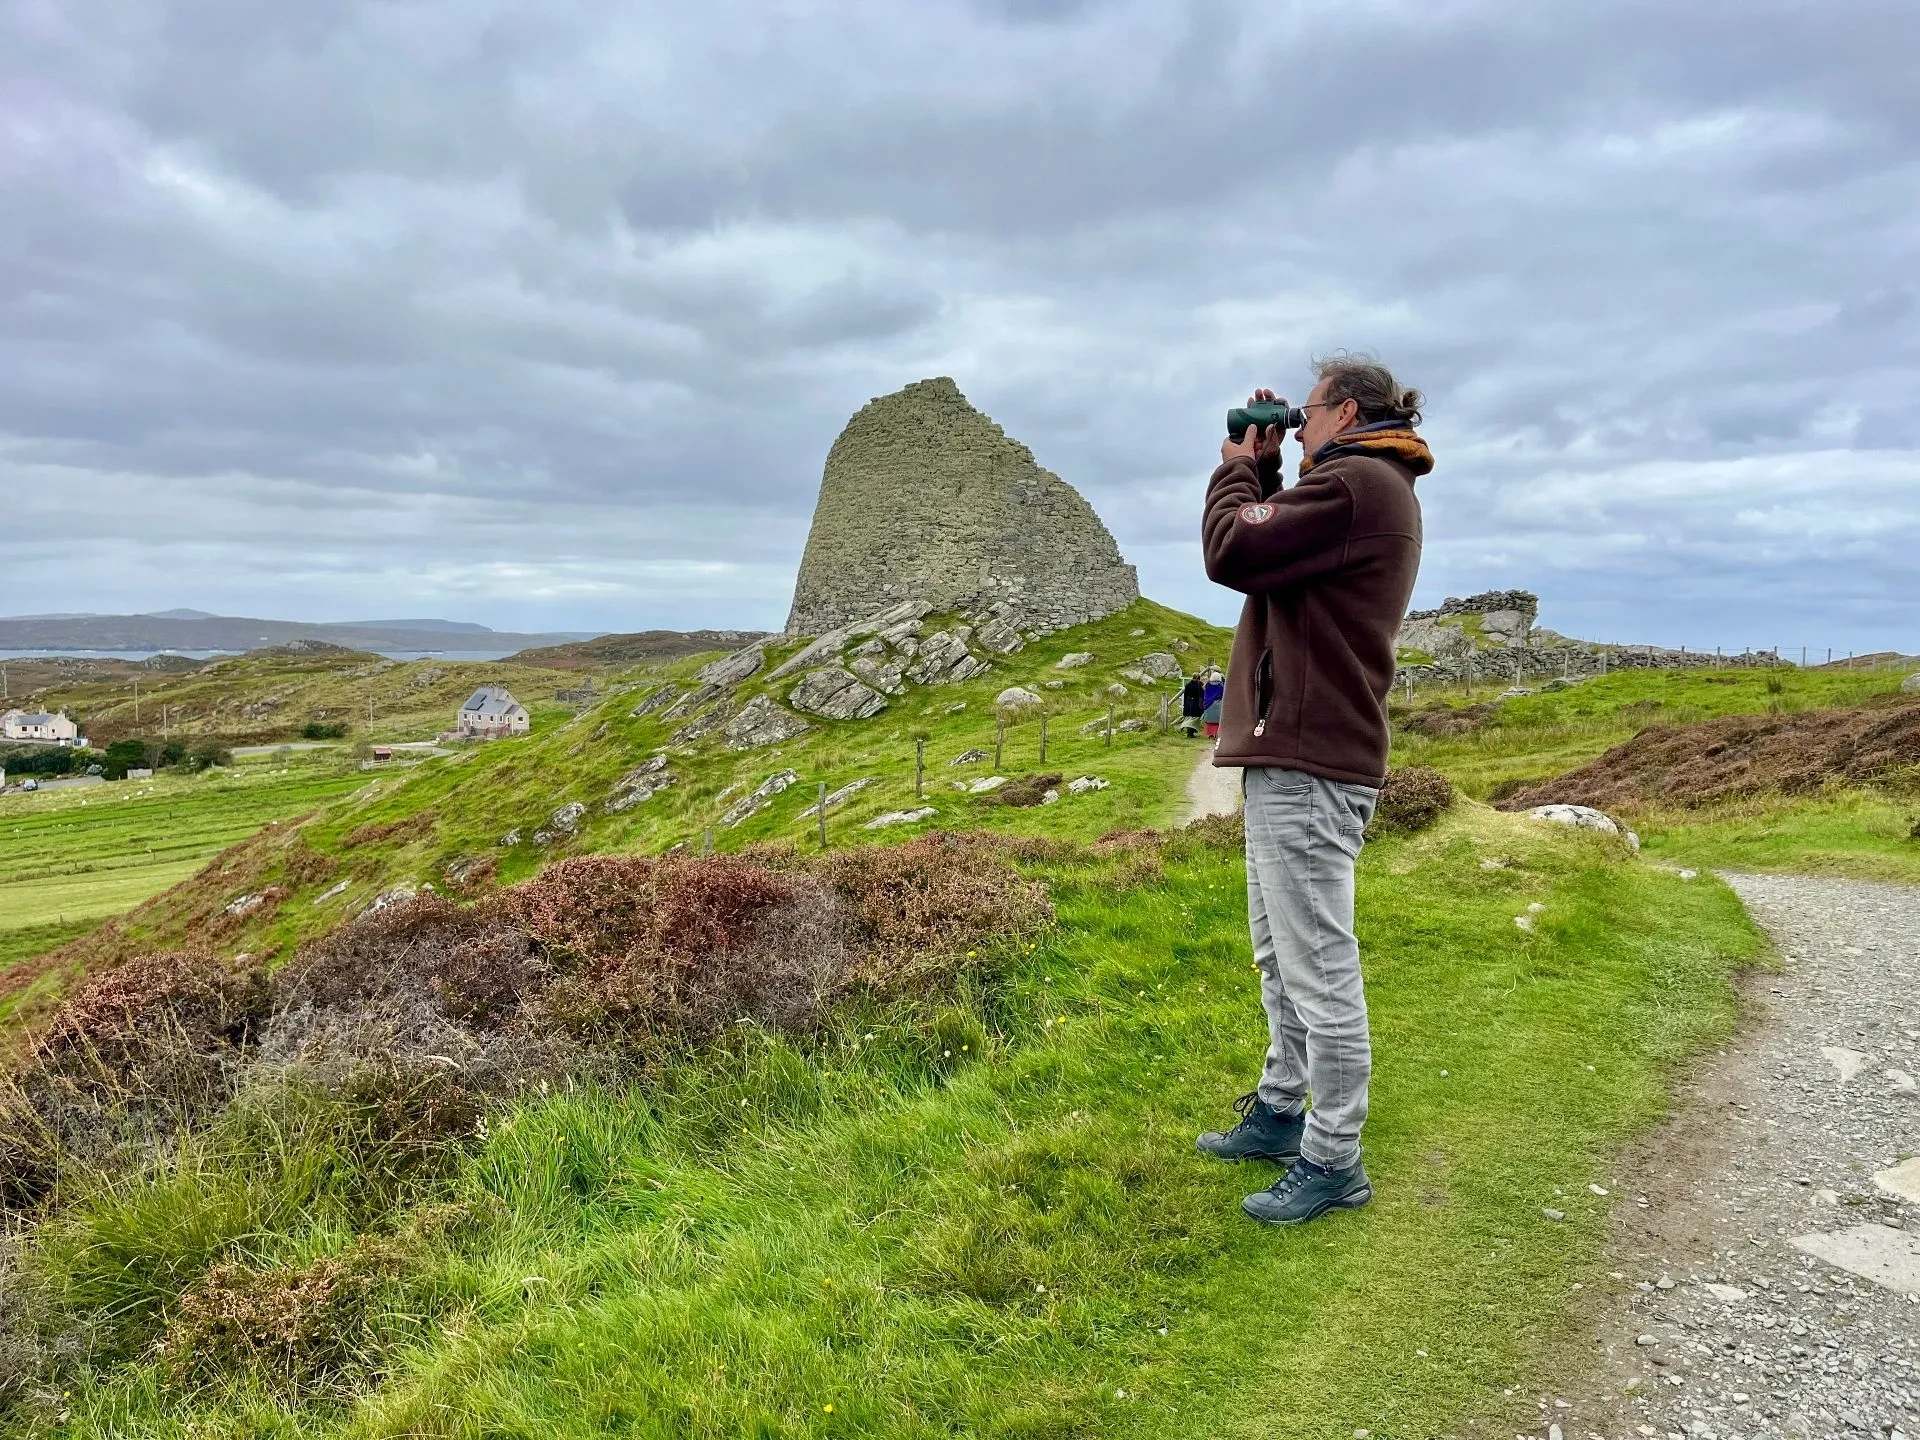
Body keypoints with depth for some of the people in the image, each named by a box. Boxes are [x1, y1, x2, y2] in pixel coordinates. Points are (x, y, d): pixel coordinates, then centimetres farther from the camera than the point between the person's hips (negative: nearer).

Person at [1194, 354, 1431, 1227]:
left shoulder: (1355, 482, -13)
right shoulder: (1369, 488, 22)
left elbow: (1232, 552, -18)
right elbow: (1277, 547, 23)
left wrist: (1237, 470, 0)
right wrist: (1261, 471, 14)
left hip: (1309, 764, -12)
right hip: (1292, 752, 12)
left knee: (1318, 966, -5)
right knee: (1281, 954, 19)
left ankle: (1333, 1162, 5)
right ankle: (1281, 1111, 32)